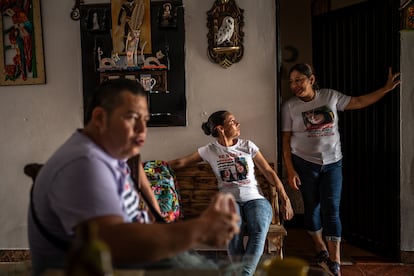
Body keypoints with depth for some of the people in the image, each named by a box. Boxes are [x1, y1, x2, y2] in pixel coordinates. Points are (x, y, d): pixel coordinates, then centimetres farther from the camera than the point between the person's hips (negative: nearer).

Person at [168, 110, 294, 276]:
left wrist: (285, 200, 4)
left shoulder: (247, 146, 12)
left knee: (260, 231, -32)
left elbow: (269, 172, 12)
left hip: (255, 198, 1)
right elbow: (180, 163, 16)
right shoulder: (210, 151, 10)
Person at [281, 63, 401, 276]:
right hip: (305, 164, 0)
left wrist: (387, 88, 6)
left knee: (331, 210, -4)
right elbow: (286, 140, -4)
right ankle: (321, 250, 32)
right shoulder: (289, 106, -4)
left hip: (332, 163, 1)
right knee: (312, 208, 11)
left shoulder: (330, 96, 1)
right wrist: (290, 170, -9)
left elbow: (358, 102, 10)